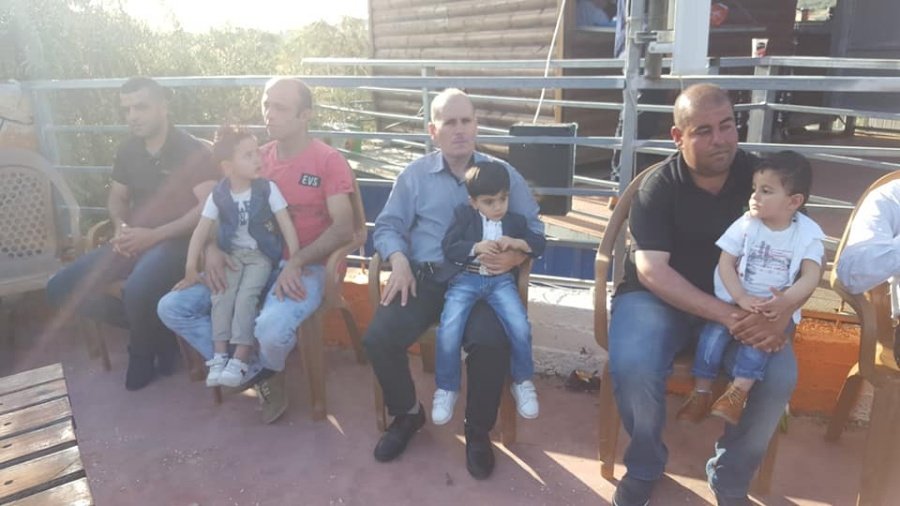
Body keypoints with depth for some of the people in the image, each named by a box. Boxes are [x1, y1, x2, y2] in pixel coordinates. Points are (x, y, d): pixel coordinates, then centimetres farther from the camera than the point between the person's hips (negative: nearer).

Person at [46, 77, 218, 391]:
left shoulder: (191, 150, -10)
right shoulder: (128, 150, 11)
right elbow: (116, 197, 21)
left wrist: (154, 235, -23)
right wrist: (120, 226, -3)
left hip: (176, 241, -7)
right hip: (134, 242, 8)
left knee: (137, 291, -37)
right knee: (61, 289, -5)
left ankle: (143, 353, -2)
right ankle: (154, 329, 4)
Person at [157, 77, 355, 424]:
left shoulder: (329, 161, -5)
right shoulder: (257, 157, 12)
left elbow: (343, 228, -13)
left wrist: (297, 262, -25)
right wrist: (212, 248, -7)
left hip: (302, 268, -6)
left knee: (272, 328, -36)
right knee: (171, 307, -6)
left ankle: (267, 369, 5)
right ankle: (256, 373, 0)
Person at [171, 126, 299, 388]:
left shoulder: (267, 189, -10)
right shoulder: (218, 195, -5)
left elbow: (286, 225, -11)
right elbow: (200, 231, -3)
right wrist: (191, 269, -7)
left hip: (260, 254, -2)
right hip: (231, 254, 2)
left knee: (246, 296, -22)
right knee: (221, 295, -19)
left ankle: (240, 360, -18)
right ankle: (219, 356, -12)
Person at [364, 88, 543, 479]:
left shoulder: (503, 174, 10)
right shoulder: (414, 174, 13)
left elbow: (533, 229, 8)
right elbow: (387, 226, 11)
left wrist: (514, 256, -14)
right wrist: (399, 261, -10)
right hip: (424, 276, 2)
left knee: (490, 343, -31)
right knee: (379, 338, -22)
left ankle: (478, 431, -2)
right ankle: (407, 413, 9)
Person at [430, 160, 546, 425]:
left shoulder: (515, 221, 13)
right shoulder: (463, 215, 6)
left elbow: (540, 244, 9)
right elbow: (448, 247, -1)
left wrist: (517, 243, -11)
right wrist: (476, 247, -16)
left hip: (501, 280, 2)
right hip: (465, 280, -1)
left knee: (520, 328, -20)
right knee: (448, 330, -21)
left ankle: (523, 382, 8)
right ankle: (446, 388, 2)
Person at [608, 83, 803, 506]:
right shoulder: (658, 188, -11)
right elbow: (651, 270, -20)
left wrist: (780, 318, -22)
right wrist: (727, 316, -30)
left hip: (744, 304, 3)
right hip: (661, 297, -2)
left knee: (780, 376, -23)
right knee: (632, 368, -30)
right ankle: (644, 469, 2)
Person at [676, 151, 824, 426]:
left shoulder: (808, 233, -5)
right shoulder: (745, 224, -4)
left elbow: (811, 276, -14)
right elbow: (725, 264, -8)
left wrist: (786, 301, -33)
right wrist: (742, 298, -22)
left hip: (776, 307, 0)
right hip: (734, 300, 1)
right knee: (715, 329, -22)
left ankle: (738, 392, -23)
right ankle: (702, 391, -10)